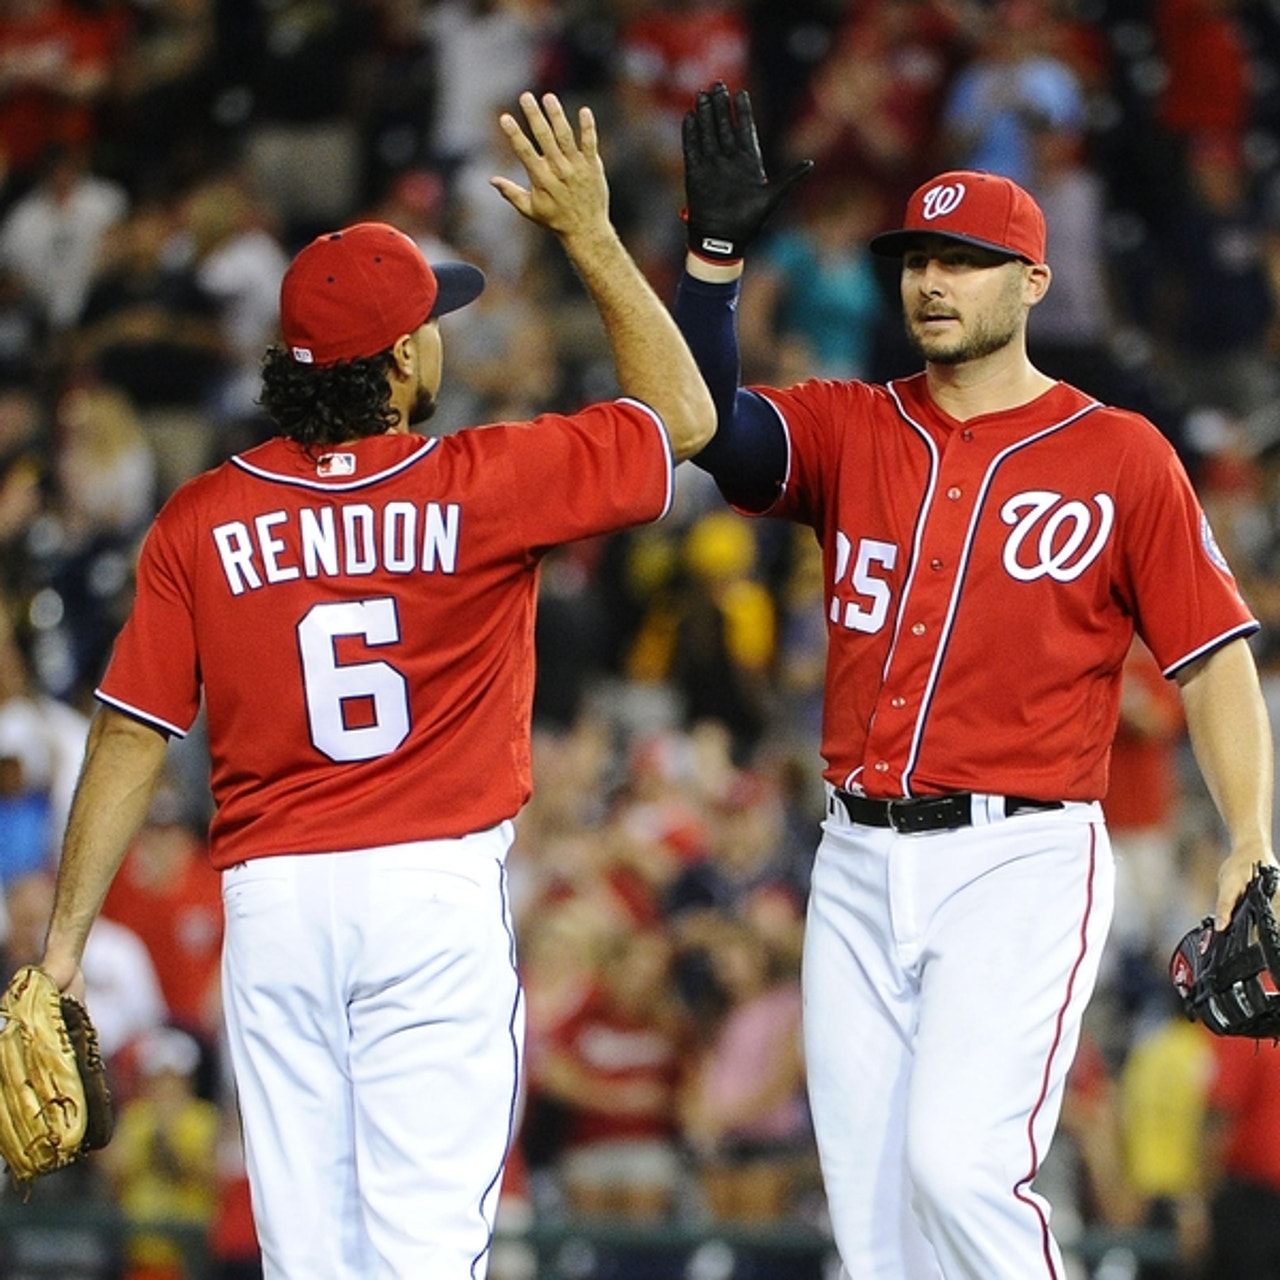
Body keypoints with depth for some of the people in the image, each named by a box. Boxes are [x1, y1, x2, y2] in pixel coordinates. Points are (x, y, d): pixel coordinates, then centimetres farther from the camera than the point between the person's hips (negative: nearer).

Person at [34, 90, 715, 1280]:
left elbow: (131, 737, -1)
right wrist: (590, 237, 11)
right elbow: (683, 417, 8)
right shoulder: (481, 487, -5)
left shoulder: (201, 520, 0)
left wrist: (64, 941, 3)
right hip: (438, 890, -2)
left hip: (269, 902, 2)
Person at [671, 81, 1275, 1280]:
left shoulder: (1121, 457, 1)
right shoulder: (849, 430, 11)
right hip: (859, 865, 5)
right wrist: (713, 250, -18)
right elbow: (710, 427, -8)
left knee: (959, 1165, -21)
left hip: (1021, 862, -5)